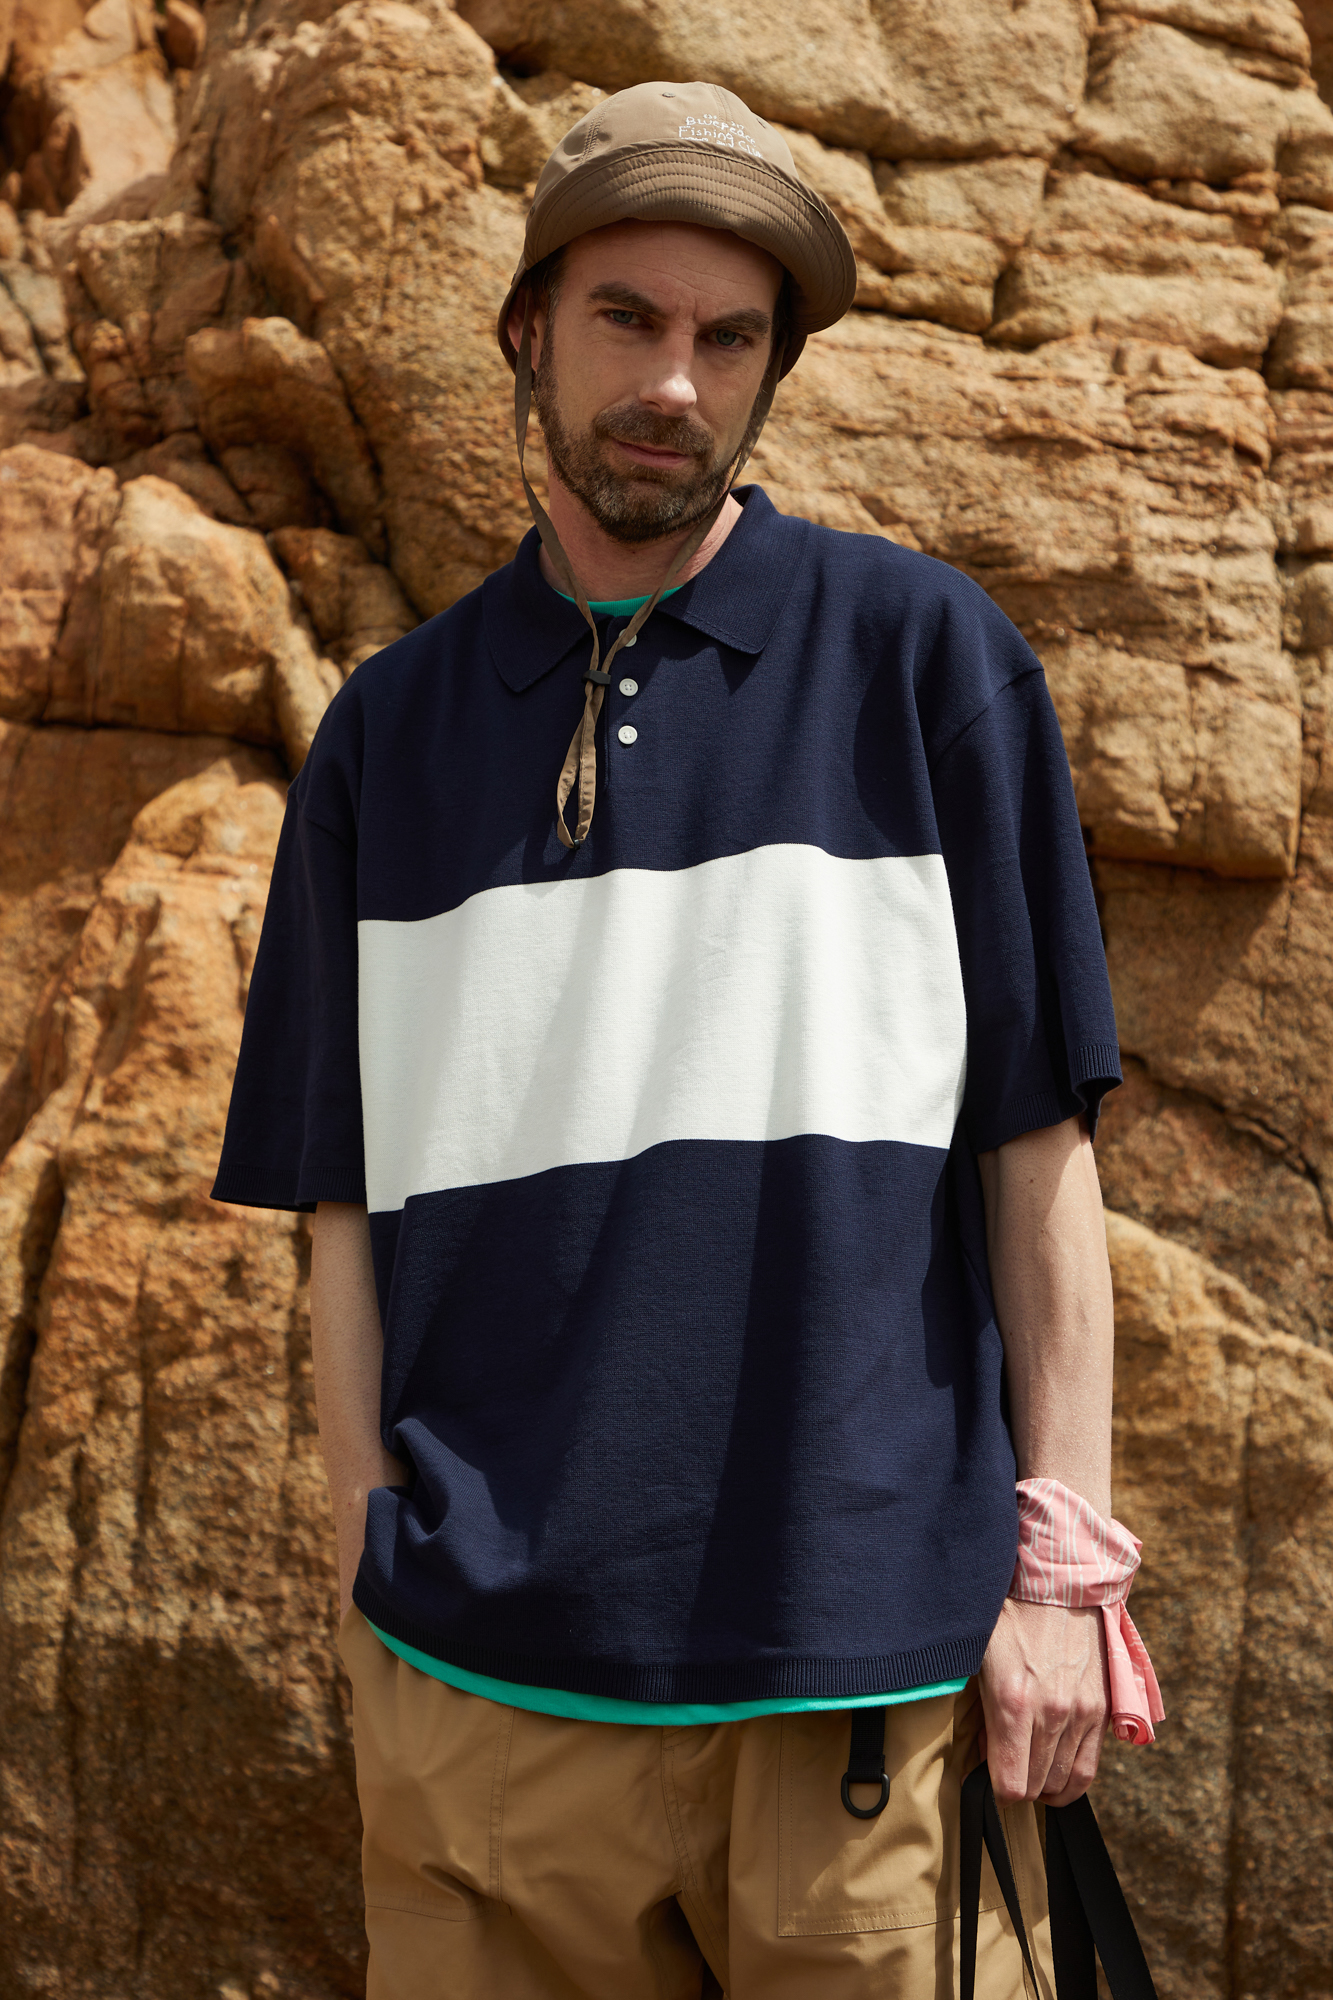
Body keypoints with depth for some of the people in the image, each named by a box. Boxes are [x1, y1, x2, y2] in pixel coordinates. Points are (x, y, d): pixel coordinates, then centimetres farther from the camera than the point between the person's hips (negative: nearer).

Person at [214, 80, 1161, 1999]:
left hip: (871, 1646, -1)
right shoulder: (390, 730, 10)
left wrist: (1063, 1562, -3)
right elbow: (351, 1208, 10)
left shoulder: (925, 654, 3)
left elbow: (1037, 1140, 0)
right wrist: (376, 1580, 6)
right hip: (481, 1672, 2)